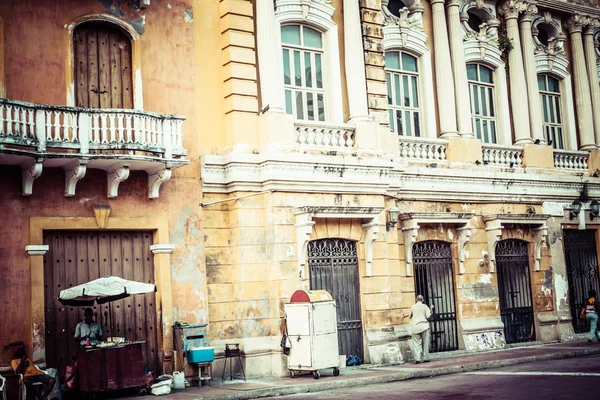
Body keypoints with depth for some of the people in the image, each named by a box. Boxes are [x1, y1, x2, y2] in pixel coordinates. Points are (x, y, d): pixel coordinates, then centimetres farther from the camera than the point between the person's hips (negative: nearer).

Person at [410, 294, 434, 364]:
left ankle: (417, 359, -8)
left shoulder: (413, 307, 7)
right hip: (424, 326, -2)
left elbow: (410, 316, 15)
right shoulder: (424, 306, 0)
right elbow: (428, 316, -7)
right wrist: (431, 309, 6)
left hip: (415, 327, 2)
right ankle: (425, 358, 4)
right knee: (425, 343, 6)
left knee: (416, 343, 1)